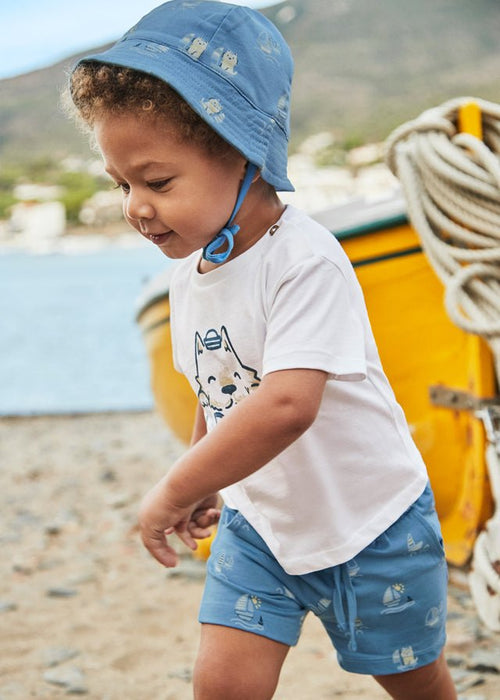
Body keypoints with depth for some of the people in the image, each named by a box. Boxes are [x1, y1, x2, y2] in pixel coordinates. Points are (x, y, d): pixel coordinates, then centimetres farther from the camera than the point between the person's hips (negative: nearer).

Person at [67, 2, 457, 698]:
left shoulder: (307, 262, -29)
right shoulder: (191, 272, -3)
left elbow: (286, 406, -40)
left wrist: (174, 490, -31)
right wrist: (204, 487, 18)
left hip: (367, 521, -5)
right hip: (258, 520, 6)